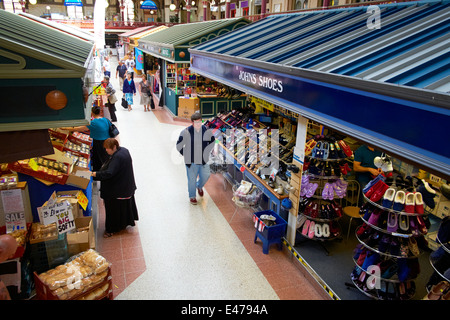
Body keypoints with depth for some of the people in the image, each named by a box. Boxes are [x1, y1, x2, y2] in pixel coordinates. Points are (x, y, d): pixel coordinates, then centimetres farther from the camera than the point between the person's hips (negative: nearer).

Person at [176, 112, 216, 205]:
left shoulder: (207, 131, -6)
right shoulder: (186, 132, -14)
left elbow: (212, 142, 13)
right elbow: (179, 145, -4)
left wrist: (206, 152, 11)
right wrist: (185, 154, -1)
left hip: (203, 159, 3)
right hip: (191, 160, -3)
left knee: (205, 176, 11)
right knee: (192, 179, 8)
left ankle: (199, 186, 46)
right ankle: (192, 196, 29)